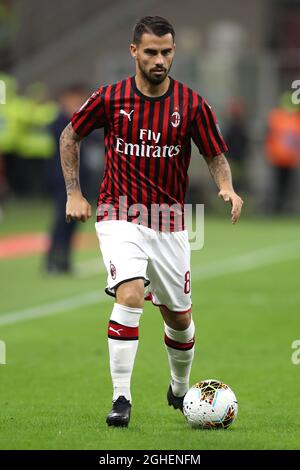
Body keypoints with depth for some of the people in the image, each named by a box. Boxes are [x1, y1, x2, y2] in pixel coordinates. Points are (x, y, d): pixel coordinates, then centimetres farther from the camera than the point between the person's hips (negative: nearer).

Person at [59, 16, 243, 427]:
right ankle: (121, 398, -20)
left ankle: (180, 390, 38)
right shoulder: (111, 99, -6)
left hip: (169, 223, 2)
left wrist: (227, 188, -17)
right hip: (121, 218, -2)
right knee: (130, 295, -24)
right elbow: (71, 135, 10)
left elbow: (216, 156, 4)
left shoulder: (192, 105, -5)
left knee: (179, 316, 11)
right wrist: (74, 193, 5)